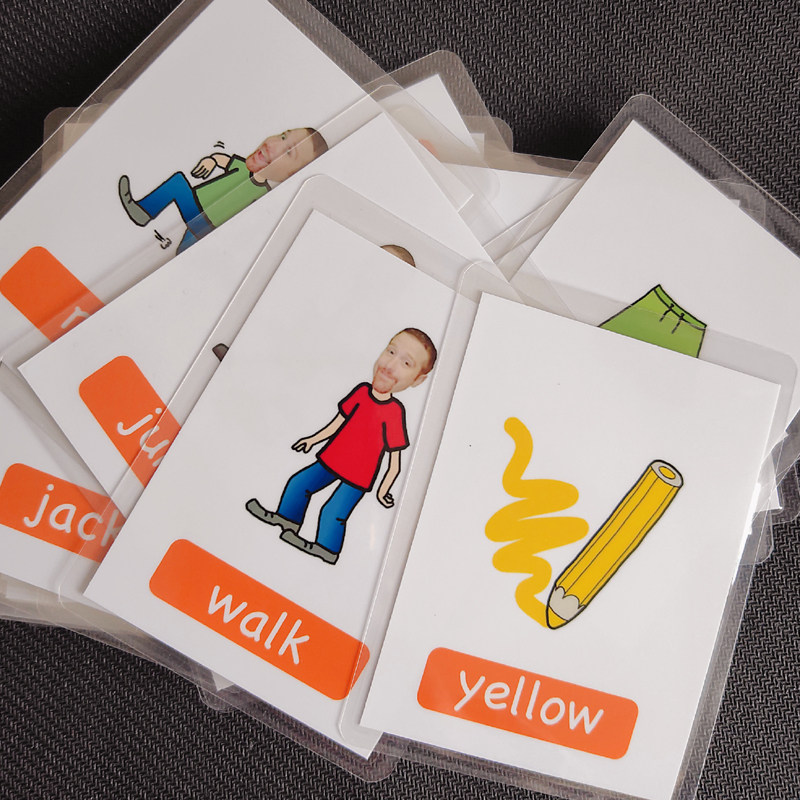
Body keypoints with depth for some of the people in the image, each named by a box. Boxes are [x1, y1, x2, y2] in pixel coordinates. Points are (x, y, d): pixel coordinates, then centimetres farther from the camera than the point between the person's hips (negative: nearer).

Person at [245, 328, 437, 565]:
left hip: (358, 477, -7)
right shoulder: (361, 392, -5)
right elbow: (340, 420, 11)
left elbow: (395, 460, -15)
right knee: (299, 484, 17)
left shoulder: (395, 411, -21)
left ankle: (325, 548, 13)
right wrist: (314, 439, 20)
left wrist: (384, 488, -13)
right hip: (332, 459, 7)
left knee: (333, 513, -11)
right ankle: (287, 519, 39)